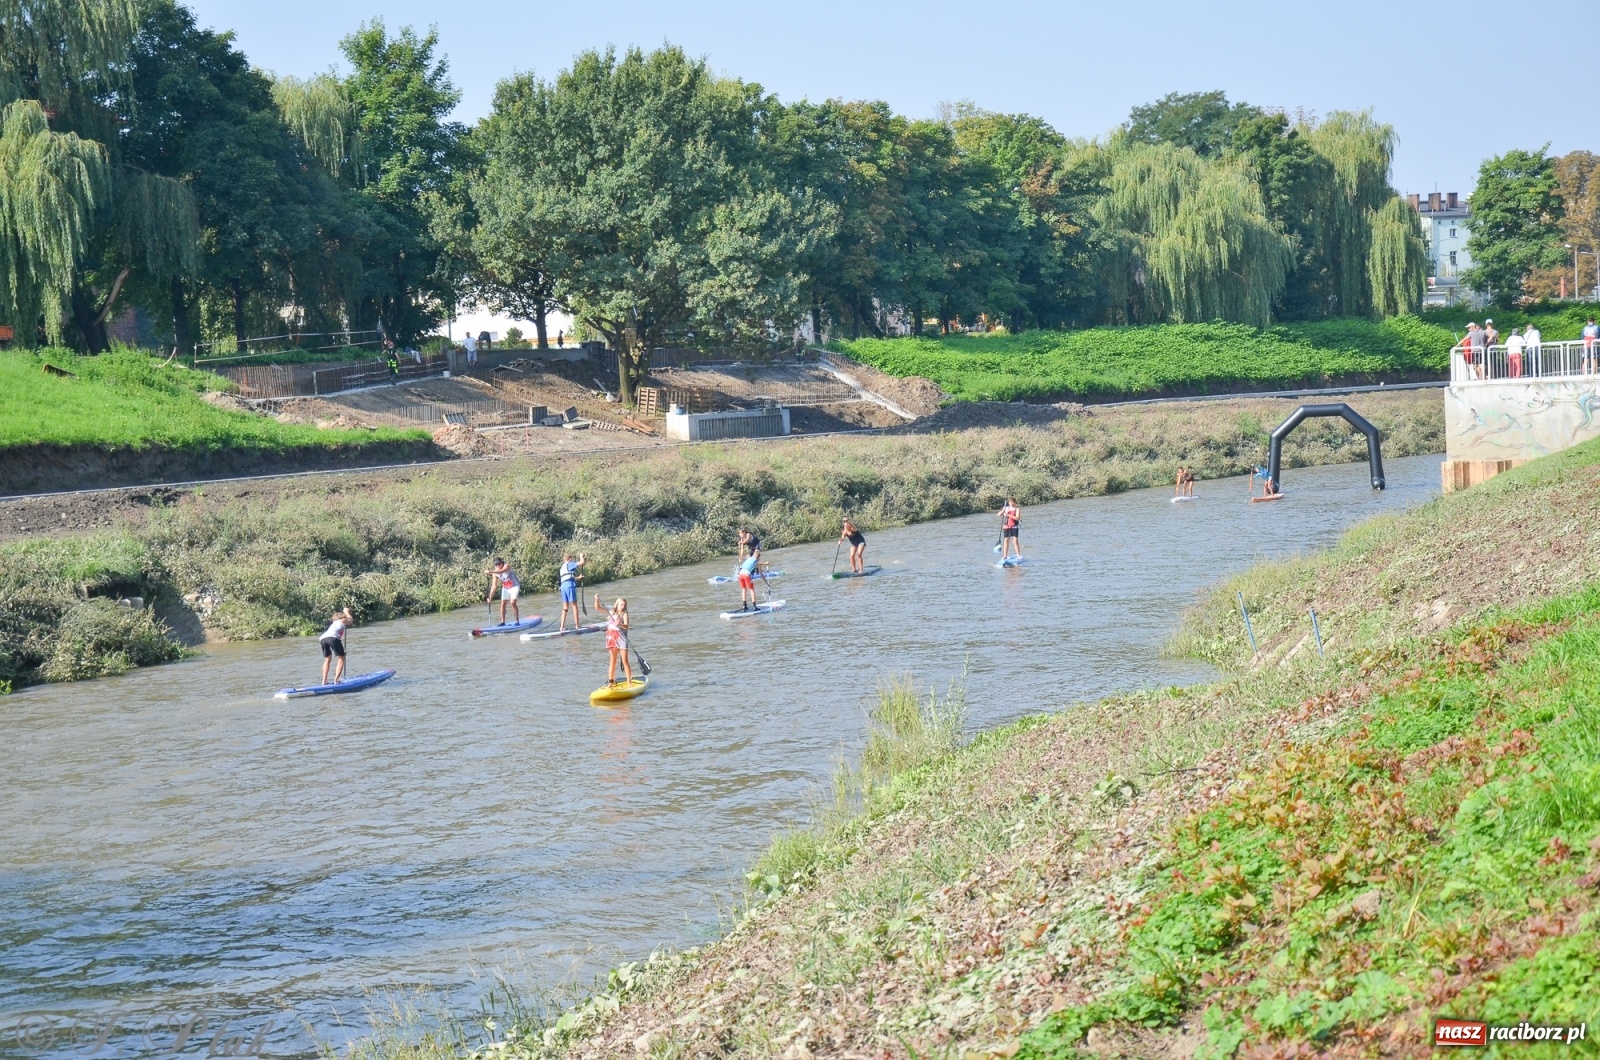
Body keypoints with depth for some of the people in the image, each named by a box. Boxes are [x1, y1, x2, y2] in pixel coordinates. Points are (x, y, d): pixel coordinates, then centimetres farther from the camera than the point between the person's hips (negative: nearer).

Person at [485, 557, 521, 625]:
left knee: (513, 603, -17)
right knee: (503, 604, -1)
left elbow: (501, 571, -46)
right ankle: (503, 622, 7)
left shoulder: (507, 566, -23)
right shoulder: (495, 572, -9)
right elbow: (494, 585, -11)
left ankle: (517, 621, -12)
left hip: (514, 587, -5)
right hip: (505, 588, 6)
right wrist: (490, 596, -20)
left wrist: (490, 572, -58)